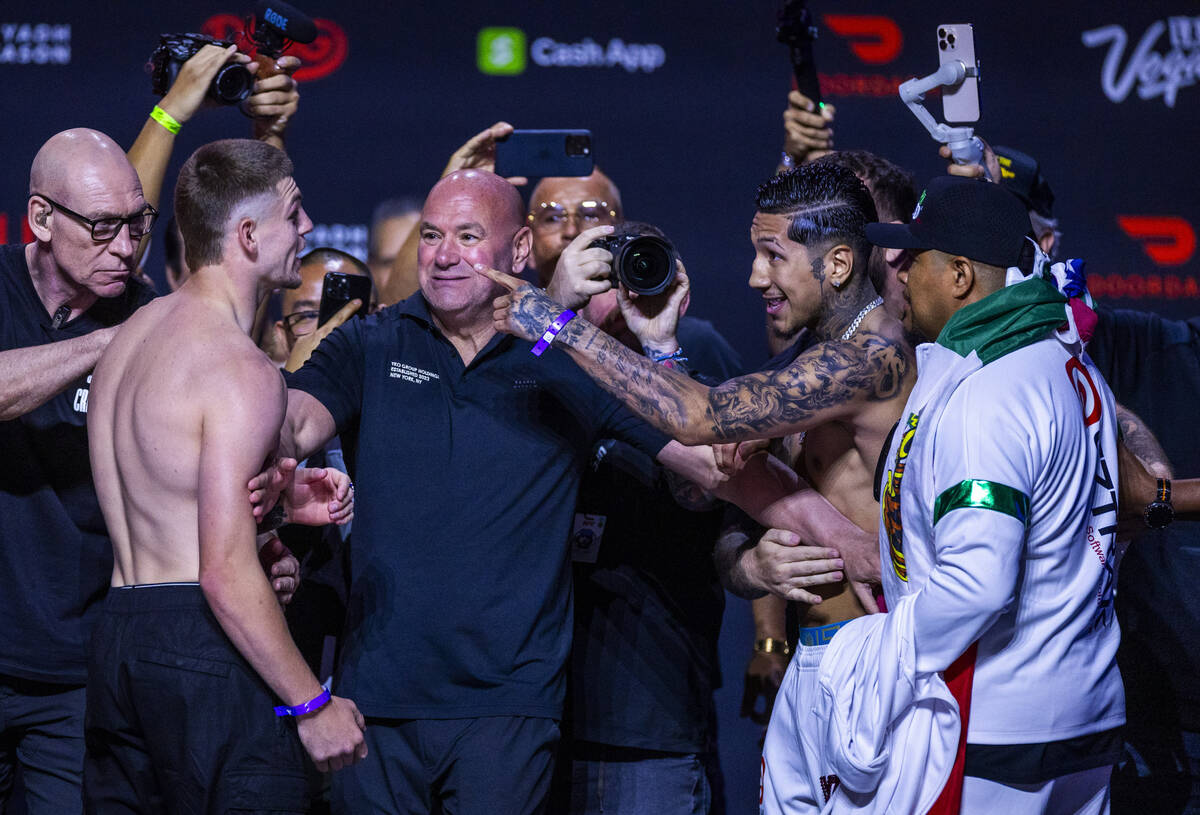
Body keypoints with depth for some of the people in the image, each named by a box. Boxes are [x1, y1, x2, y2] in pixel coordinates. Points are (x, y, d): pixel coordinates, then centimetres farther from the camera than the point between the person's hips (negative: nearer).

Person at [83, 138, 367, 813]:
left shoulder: (136, 332, 15)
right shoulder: (242, 370, -14)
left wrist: (283, 502, 16)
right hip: (207, 654, -9)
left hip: (118, 632, 9)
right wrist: (314, 705, -13)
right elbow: (226, 573, -19)